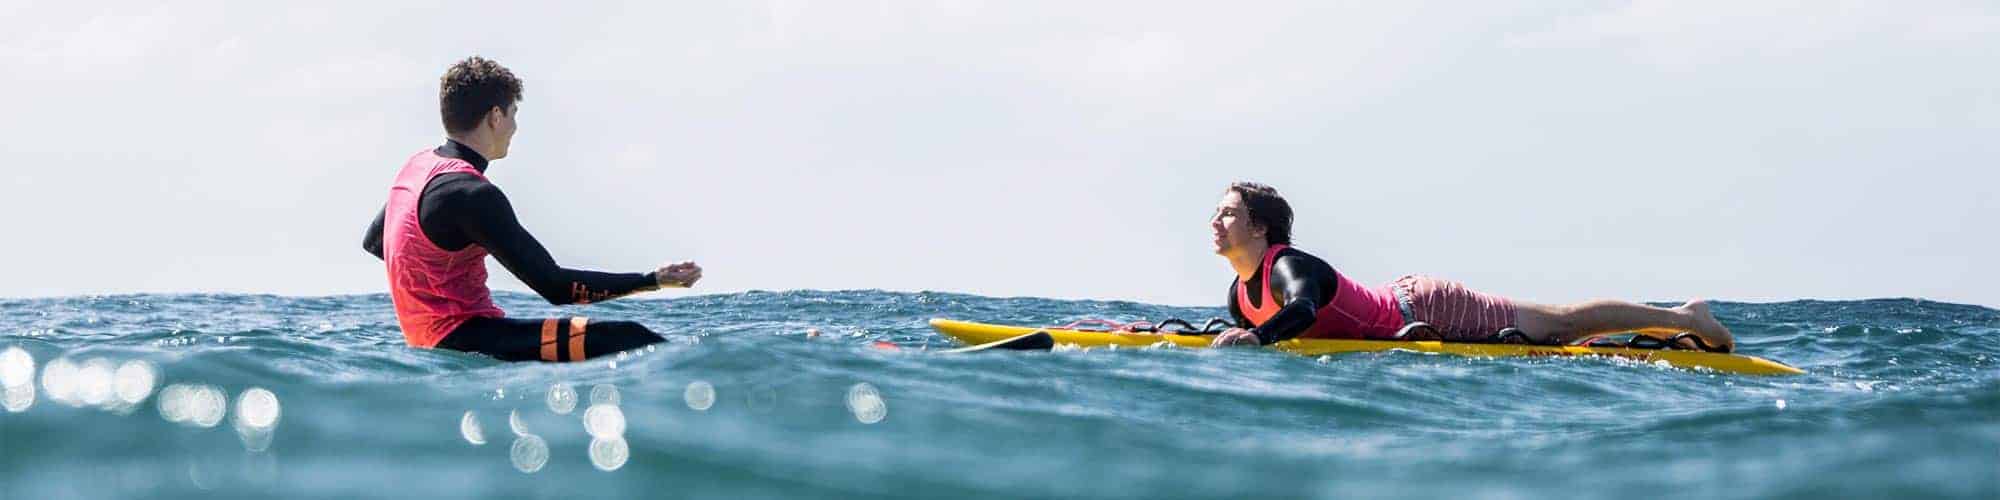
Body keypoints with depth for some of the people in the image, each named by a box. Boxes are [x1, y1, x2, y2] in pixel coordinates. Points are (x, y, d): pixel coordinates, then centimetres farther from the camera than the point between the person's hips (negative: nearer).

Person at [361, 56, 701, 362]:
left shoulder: (417, 165, 9)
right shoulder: (472, 193, -20)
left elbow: (372, 243, 28)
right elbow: (553, 286, -21)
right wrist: (654, 281, -16)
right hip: (464, 342, -10)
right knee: (630, 342, -24)